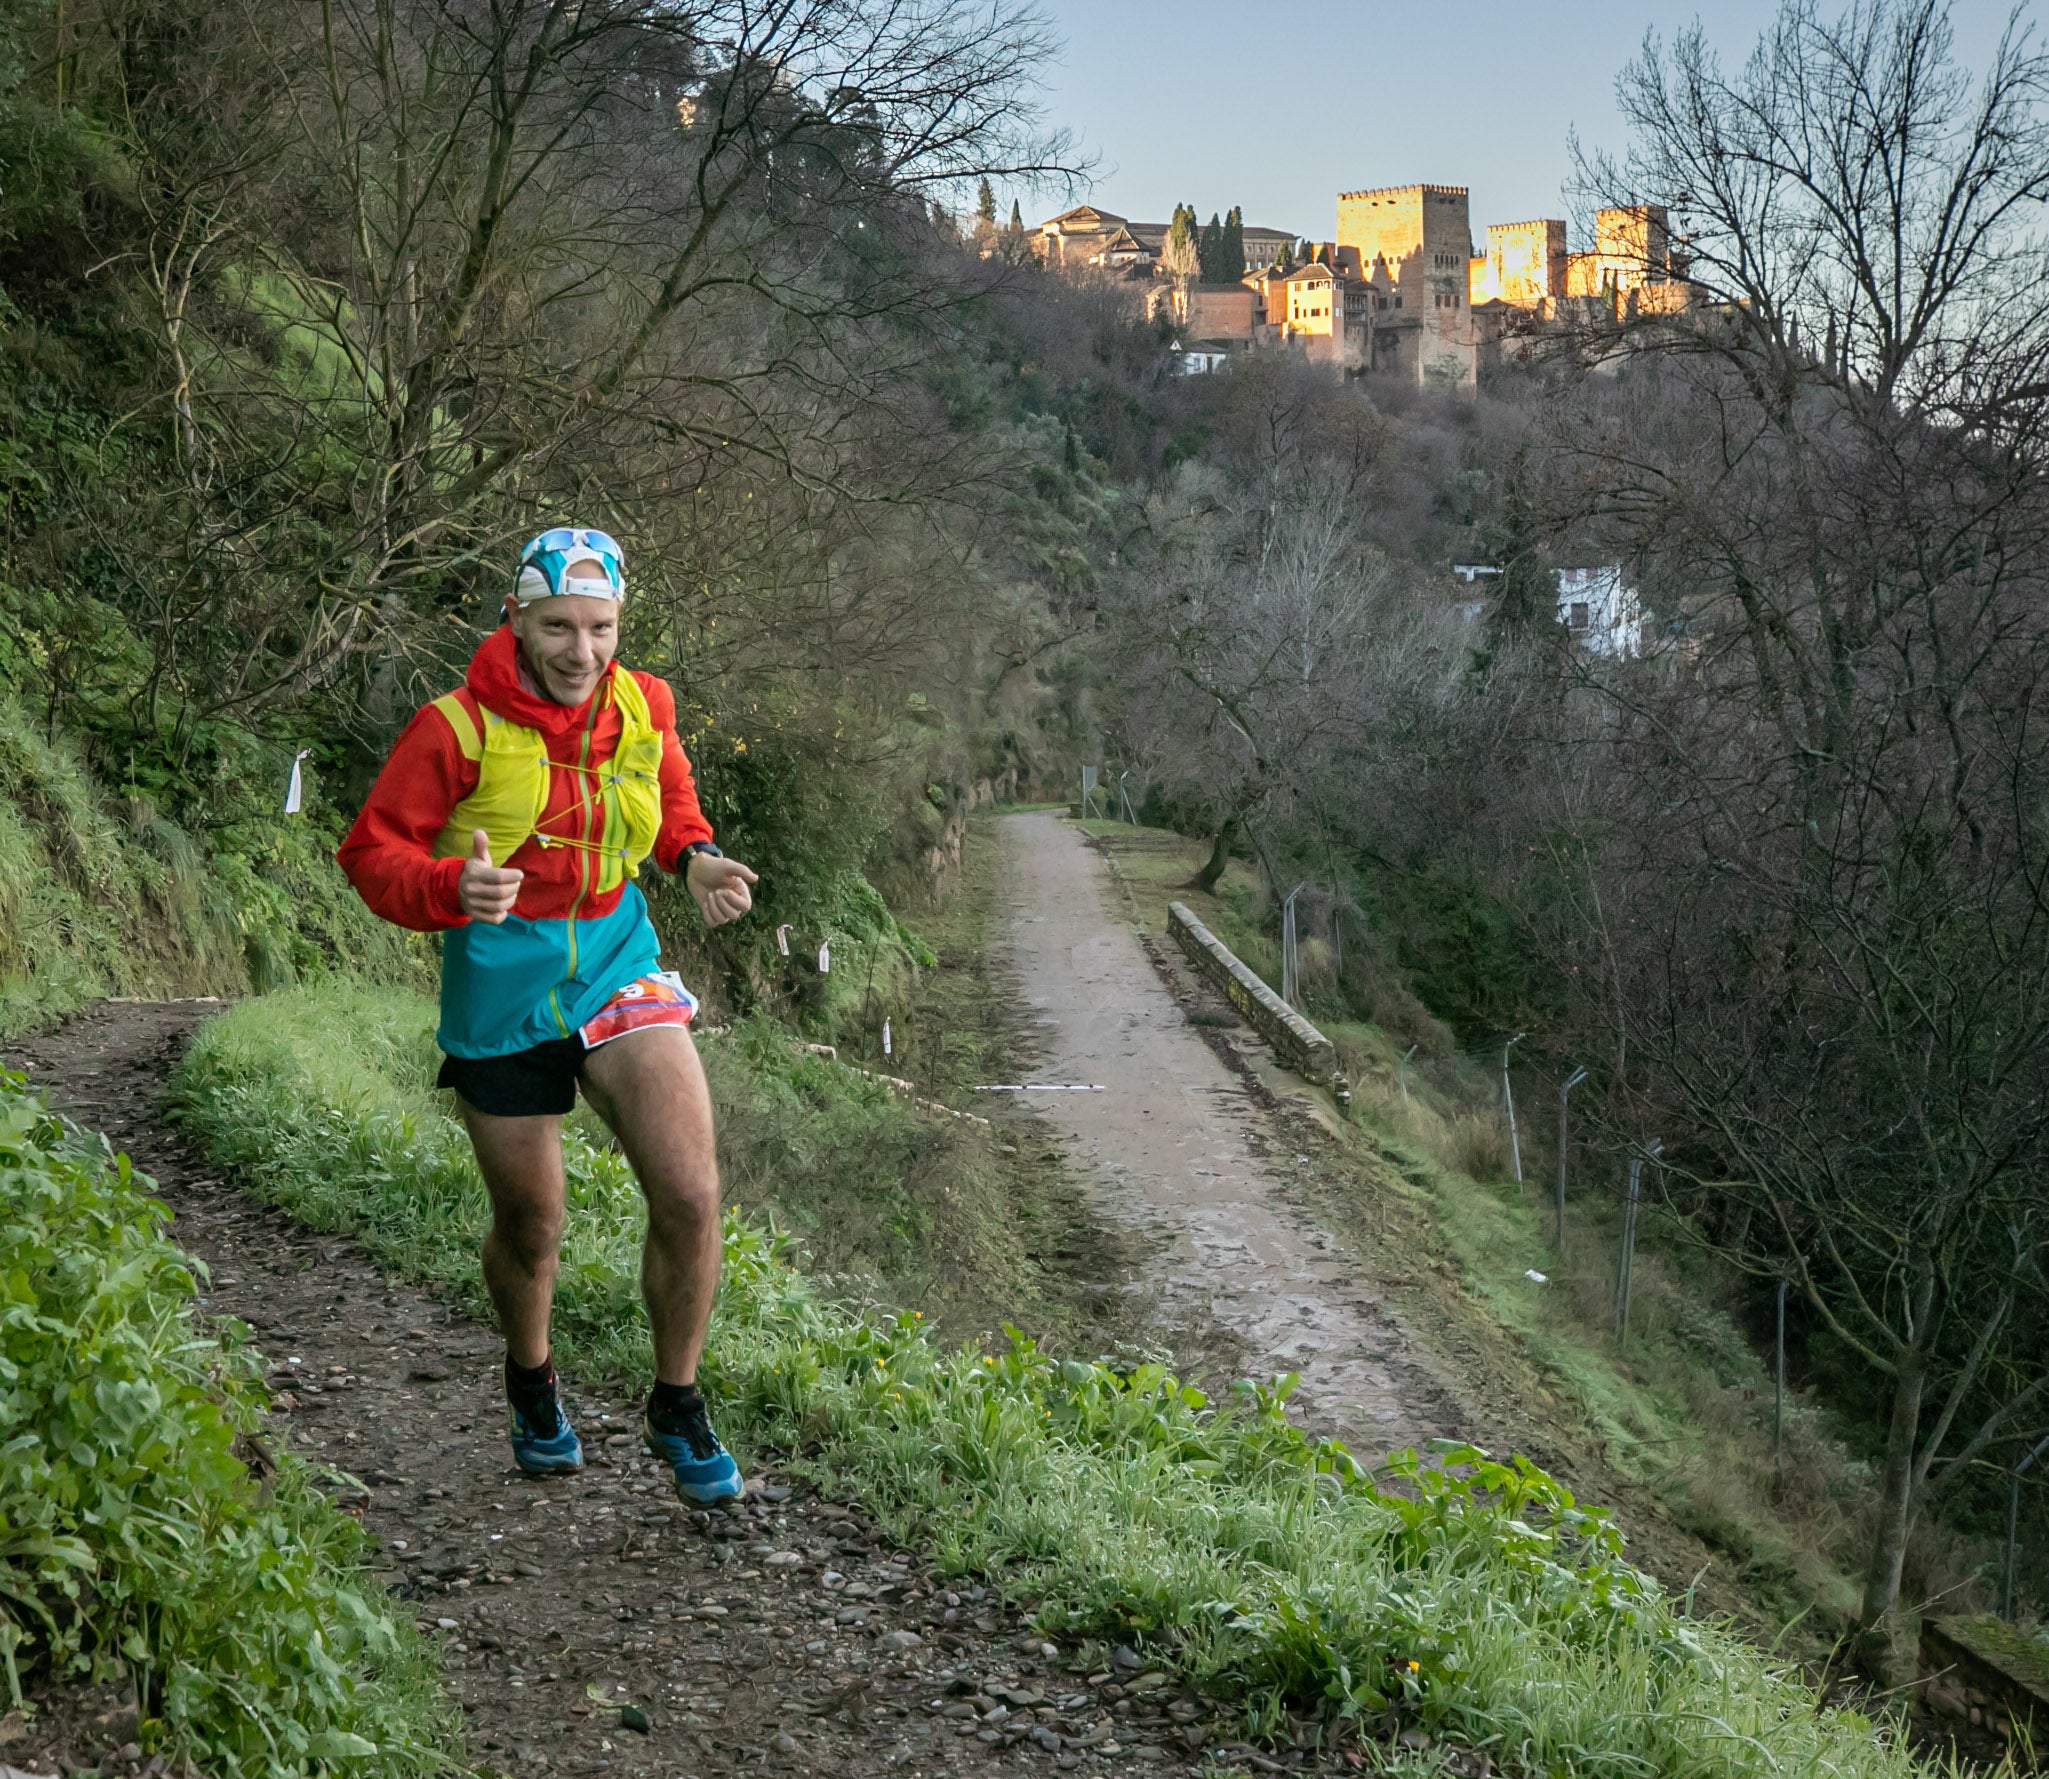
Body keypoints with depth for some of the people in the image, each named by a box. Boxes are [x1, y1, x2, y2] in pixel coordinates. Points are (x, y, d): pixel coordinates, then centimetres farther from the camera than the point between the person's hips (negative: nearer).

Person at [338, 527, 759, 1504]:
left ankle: (676, 1406, 10)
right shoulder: (459, 727, -15)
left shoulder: (644, 707, -3)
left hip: (617, 964, 2)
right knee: (531, 1228, 11)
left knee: (691, 1197, -14)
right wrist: (453, 888, -31)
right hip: (501, 983, -2)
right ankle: (531, 1381, 44)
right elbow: (372, 850, -10)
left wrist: (698, 858, -3)